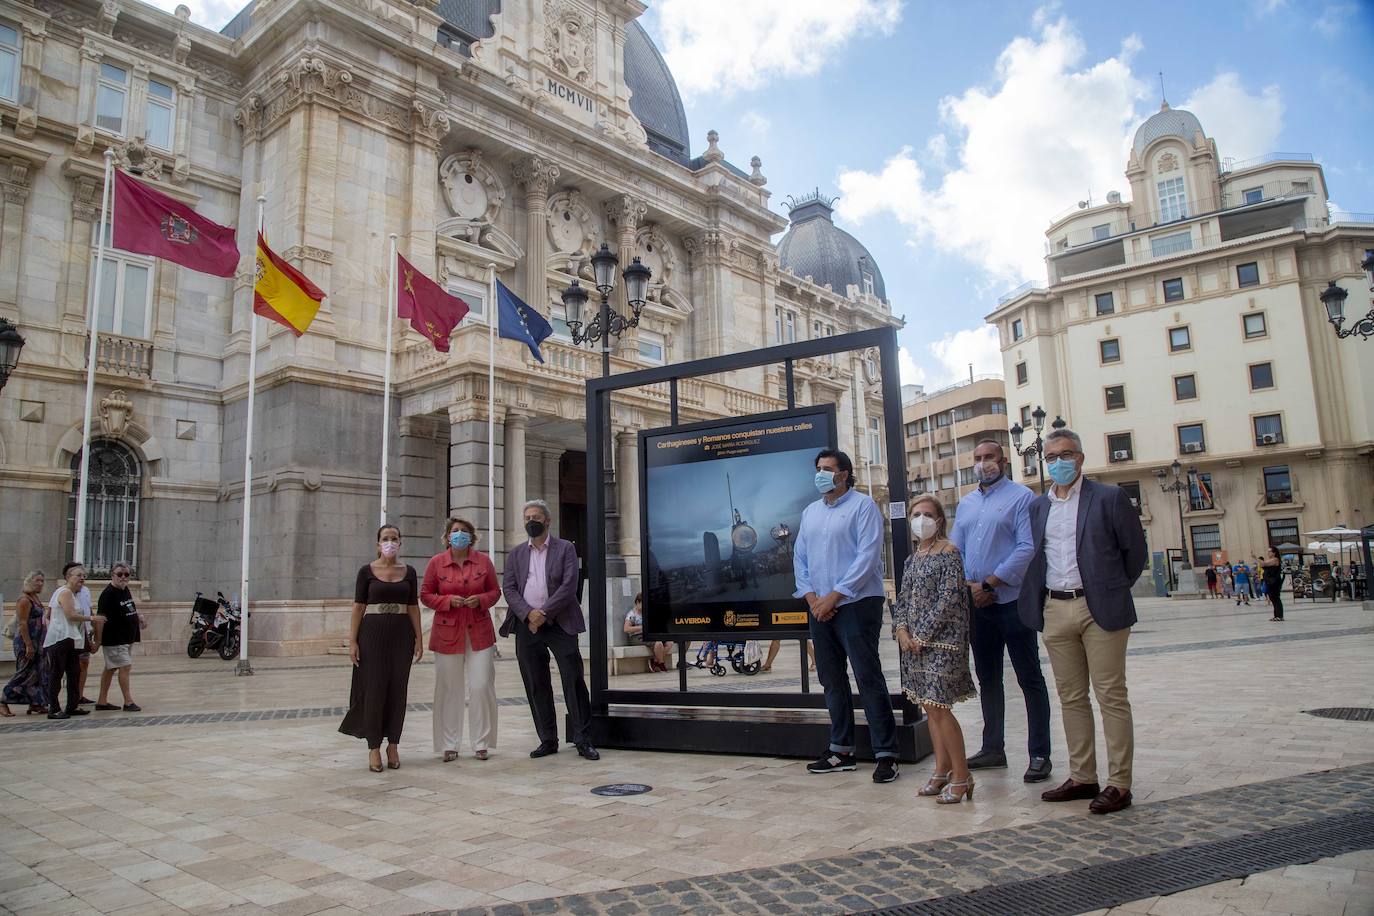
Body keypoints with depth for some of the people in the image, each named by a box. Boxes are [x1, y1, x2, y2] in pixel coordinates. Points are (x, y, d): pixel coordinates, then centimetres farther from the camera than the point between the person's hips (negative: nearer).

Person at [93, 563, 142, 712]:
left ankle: (102, 701, 22)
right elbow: (101, 618, -18)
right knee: (125, 667, -8)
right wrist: (98, 640, -19)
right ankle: (128, 702, -3)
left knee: (110, 669, 14)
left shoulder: (125, 590, 10)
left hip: (127, 638, 9)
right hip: (115, 639, -9)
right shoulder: (108, 593, -16)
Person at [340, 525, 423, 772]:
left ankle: (393, 745, 15)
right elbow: (358, 607, -1)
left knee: (397, 689, 4)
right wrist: (352, 640, -6)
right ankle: (374, 747, 9)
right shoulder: (367, 571, 0)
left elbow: (413, 607, 7)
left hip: (402, 634, 2)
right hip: (373, 633, -2)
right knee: (374, 689, -1)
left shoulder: (408, 571, 6)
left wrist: (419, 638, 2)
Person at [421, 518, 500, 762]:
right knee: (449, 689, 4)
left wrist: (481, 600, -10)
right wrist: (448, 600, -13)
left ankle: (481, 743, 12)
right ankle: (449, 745, 16)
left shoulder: (483, 560, 3)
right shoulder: (436, 562, 0)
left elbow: (495, 591, 10)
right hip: (447, 632, -1)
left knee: (482, 687, -2)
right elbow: (426, 595, 5)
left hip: (479, 632, 1)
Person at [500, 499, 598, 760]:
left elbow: (569, 586, -7)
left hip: (559, 624, -3)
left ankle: (583, 740, 4)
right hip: (527, 626, 4)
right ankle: (548, 740, 17)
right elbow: (508, 588, 4)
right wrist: (528, 613, -13)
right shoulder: (516, 554, 13)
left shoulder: (565, 549, 3)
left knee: (574, 681, -4)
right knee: (536, 686, 7)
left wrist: (544, 613, -14)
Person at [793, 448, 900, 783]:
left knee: (869, 678, -6)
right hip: (820, 607, 7)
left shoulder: (863, 506, -5)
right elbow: (799, 558, 14)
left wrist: (834, 596, -15)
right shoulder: (810, 512, 15)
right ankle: (841, 750, 21)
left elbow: (867, 557, -14)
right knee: (832, 680, 11)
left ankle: (886, 754, 0)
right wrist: (811, 598, -2)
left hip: (857, 605, -7)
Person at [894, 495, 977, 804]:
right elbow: (902, 599, 13)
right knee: (930, 707, 12)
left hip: (940, 641, -7)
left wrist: (923, 635, -15)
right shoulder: (913, 558, 14)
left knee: (939, 707, -7)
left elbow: (948, 599, -14)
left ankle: (961, 776, 4)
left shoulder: (949, 553, -8)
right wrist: (902, 631, -3)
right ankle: (942, 770, 22)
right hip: (914, 642, 7)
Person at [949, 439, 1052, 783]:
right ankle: (993, 748, 24)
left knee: (1029, 678, 1)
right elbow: (955, 549, 13)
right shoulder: (966, 503, 15)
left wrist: (989, 584, -16)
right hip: (976, 603, 7)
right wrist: (968, 585, -4)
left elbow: (1027, 549, -15)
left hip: (1012, 602, -6)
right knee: (987, 678, 13)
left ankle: (1039, 755, 8)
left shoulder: (1021, 497, -6)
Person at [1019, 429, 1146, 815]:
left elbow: (1135, 549, 3)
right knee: (1071, 697, 10)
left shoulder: (1109, 498, -2)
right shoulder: (1037, 506, 11)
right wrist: (1035, 602, 10)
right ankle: (1082, 777, 20)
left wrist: (1114, 591, 7)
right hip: (1055, 610, 5)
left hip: (1100, 609, -5)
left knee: (1111, 697, 0)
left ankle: (1119, 783, 7)